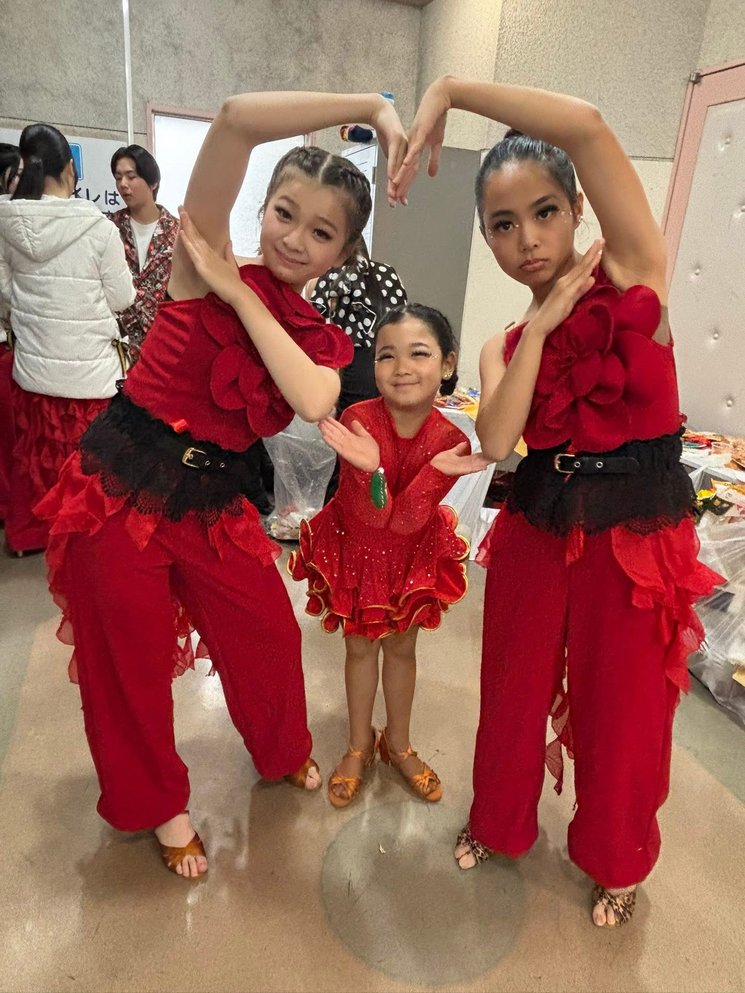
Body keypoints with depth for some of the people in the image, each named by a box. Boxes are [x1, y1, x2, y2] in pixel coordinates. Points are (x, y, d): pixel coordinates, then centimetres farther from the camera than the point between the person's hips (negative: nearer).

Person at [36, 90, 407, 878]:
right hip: (121, 483, -4)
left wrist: (236, 293, -19)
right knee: (132, 661, 11)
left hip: (212, 498, 4)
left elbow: (313, 402, -22)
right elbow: (237, 118, -25)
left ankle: (284, 751, 48)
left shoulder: (321, 339, 2)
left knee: (269, 634, 15)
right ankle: (158, 803, 39)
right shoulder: (204, 269, -10)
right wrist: (371, 106, -20)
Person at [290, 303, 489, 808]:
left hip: (412, 553, 1)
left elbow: (404, 522, -26)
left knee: (402, 647, 17)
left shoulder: (450, 440, -23)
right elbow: (370, 517, -28)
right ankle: (360, 745, 38)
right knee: (361, 646, 14)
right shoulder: (357, 420, -27)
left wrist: (438, 472, -40)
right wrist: (370, 471, -47)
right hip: (355, 546, -1)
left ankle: (398, 743, 41)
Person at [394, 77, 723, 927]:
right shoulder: (503, 344, 5)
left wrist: (448, 91, -14)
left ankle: (616, 861, 44)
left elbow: (587, 126, -20)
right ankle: (499, 823, 48)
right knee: (514, 696, 17)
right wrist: (541, 326, -14)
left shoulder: (632, 270, -5)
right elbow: (496, 442, -14)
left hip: (638, 538, -3)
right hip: (536, 532, 3)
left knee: (622, 716, 13)